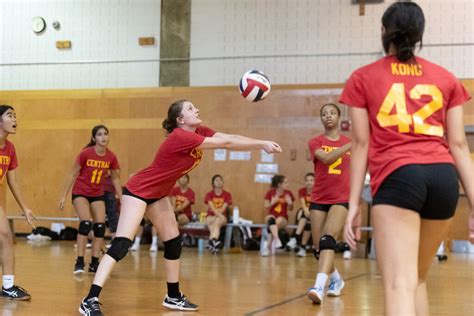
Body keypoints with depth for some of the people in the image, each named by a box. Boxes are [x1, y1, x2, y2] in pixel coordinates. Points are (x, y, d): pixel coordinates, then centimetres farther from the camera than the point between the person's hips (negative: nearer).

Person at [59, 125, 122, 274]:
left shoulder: (111, 157, -7)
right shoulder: (85, 153, -17)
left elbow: (115, 179, 6)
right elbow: (73, 174, -8)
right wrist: (63, 196, -8)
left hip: (97, 195, 4)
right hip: (80, 193, -4)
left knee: (100, 226, -6)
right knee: (86, 223, -20)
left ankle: (94, 263, 5)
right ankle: (79, 262, -13)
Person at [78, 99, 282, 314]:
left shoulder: (199, 132, 0)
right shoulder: (180, 136, -26)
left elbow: (228, 138, -10)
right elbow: (226, 143, -26)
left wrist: (263, 144, -20)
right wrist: (263, 144, -23)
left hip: (158, 193, 10)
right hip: (138, 191, -10)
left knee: (173, 243, 12)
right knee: (121, 245, -19)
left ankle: (173, 297, 24)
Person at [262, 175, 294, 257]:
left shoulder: (288, 193, 1)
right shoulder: (270, 192, -1)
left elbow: (290, 209, 9)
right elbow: (266, 207, 1)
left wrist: (290, 203, -13)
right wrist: (273, 202, -17)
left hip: (283, 218, 1)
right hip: (271, 216, -1)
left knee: (278, 221, -34)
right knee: (271, 219, -36)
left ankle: (268, 247, -27)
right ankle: (276, 240, -55)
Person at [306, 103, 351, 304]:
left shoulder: (349, 143, 8)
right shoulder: (315, 142, 4)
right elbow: (326, 158, -18)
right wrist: (350, 145, -29)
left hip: (342, 199, -2)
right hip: (319, 199, 2)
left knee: (328, 239, -24)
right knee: (318, 247, 4)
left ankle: (319, 287, -36)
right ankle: (336, 279, 30)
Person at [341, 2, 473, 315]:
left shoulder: (363, 78, 10)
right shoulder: (447, 78, 17)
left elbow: (361, 143, 5)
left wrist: (354, 203, 6)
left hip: (396, 176, -4)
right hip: (444, 177, 4)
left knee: (400, 285, -14)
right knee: (418, 278, 20)